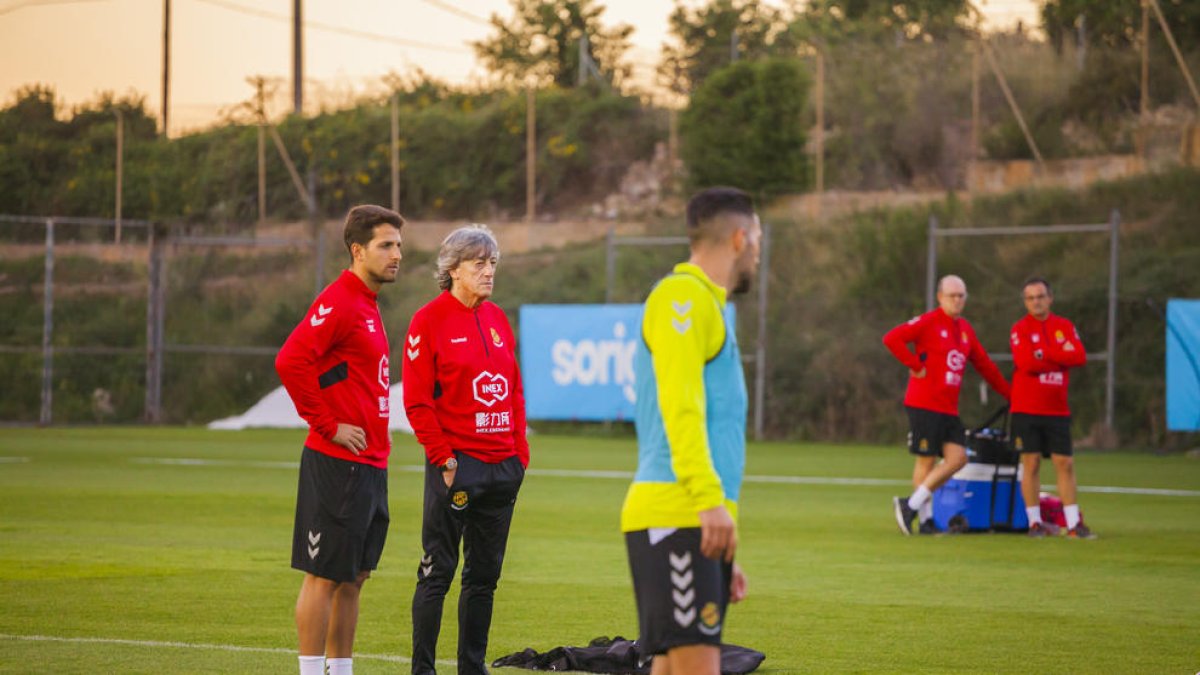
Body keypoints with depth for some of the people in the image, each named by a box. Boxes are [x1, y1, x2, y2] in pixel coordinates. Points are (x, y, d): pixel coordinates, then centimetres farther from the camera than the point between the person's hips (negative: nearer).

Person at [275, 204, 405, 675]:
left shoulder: (368, 305, 16)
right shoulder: (338, 302, -13)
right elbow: (290, 361, -24)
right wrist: (328, 425, -18)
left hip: (370, 464, 9)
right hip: (338, 463, -9)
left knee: (354, 577, 12)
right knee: (324, 576, -5)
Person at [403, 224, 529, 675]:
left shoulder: (496, 319, 13)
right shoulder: (430, 321, -6)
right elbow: (417, 401, -9)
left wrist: (519, 451, 8)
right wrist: (444, 457, -12)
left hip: (502, 465, 6)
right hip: (456, 466, -6)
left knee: (485, 575, 10)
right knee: (437, 573, -3)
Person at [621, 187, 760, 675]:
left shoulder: (706, 304, 25)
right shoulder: (683, 297, -5)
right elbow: (680, 406, -17)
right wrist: (710, 499, -27)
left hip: (694, 523, 10)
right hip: (677, 518, -10)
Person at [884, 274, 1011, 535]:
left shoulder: (965, 329, 16)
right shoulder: (928, 322, -7)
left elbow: (984, 364, 23)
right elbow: (892, 338, -17)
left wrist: (1008, 393, 22)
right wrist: (915, 365, -15)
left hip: (949, 409, 7)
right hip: (924, 404, -7)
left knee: (957, 458, -3)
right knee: (927, 460, -4)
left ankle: (911, 504, 2)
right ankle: (926, 519, 4)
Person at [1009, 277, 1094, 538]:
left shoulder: (1065, 327, 9)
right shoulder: (1020, 329, 0)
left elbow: (1080, 357, -7)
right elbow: (1026, 363, -16)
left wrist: (1044, 353, -13)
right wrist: (1061, 357, -9)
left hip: (1058, 410, 3)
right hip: (1026, 409, -2)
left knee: (1065, 464, 0)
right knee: (1031, 463, -3)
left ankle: (1073, 523, 3)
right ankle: (1035, 523, 4)